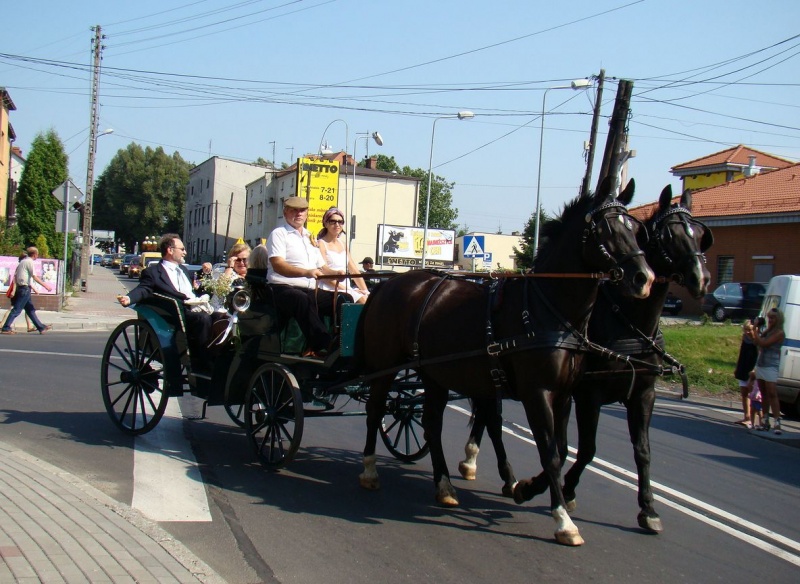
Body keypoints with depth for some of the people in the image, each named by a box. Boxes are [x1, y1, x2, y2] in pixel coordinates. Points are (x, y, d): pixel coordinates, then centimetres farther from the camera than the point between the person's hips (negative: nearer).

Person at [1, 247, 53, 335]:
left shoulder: (22, 261, 16)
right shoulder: (30, 262, -11)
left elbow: (15, 276, 14)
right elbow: (34, 277, -17)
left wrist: (15, 288, 15)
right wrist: (46, 285, -17)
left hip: (20, 287, 10)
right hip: (25, 288, -10)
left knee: (30, 309, 11)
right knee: (17, 309, -7)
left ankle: (41, 327, 15)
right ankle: (6, 328, -6)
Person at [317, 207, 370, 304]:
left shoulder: (343, 244, 21)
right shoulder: (321, 244, -1)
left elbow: (354, 271, 17)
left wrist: (365, 291, 2)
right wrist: (346, 289, -19)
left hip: (347, 288, 7)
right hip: (331, 290, -7)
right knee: (363, 300, -29)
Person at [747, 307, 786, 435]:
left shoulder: (779, 333, -10)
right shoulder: (766, 331, 13)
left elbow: (763, 343, -18)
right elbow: (757, 343, 13)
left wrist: (755, 331, -11)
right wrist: (752, 333, -1)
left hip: (770, 367, -8)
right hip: (760, 365, 8)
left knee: (772, 394, -12)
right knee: (764, 395, 10)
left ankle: (777, 423, -14)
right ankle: (765, 421, 15)